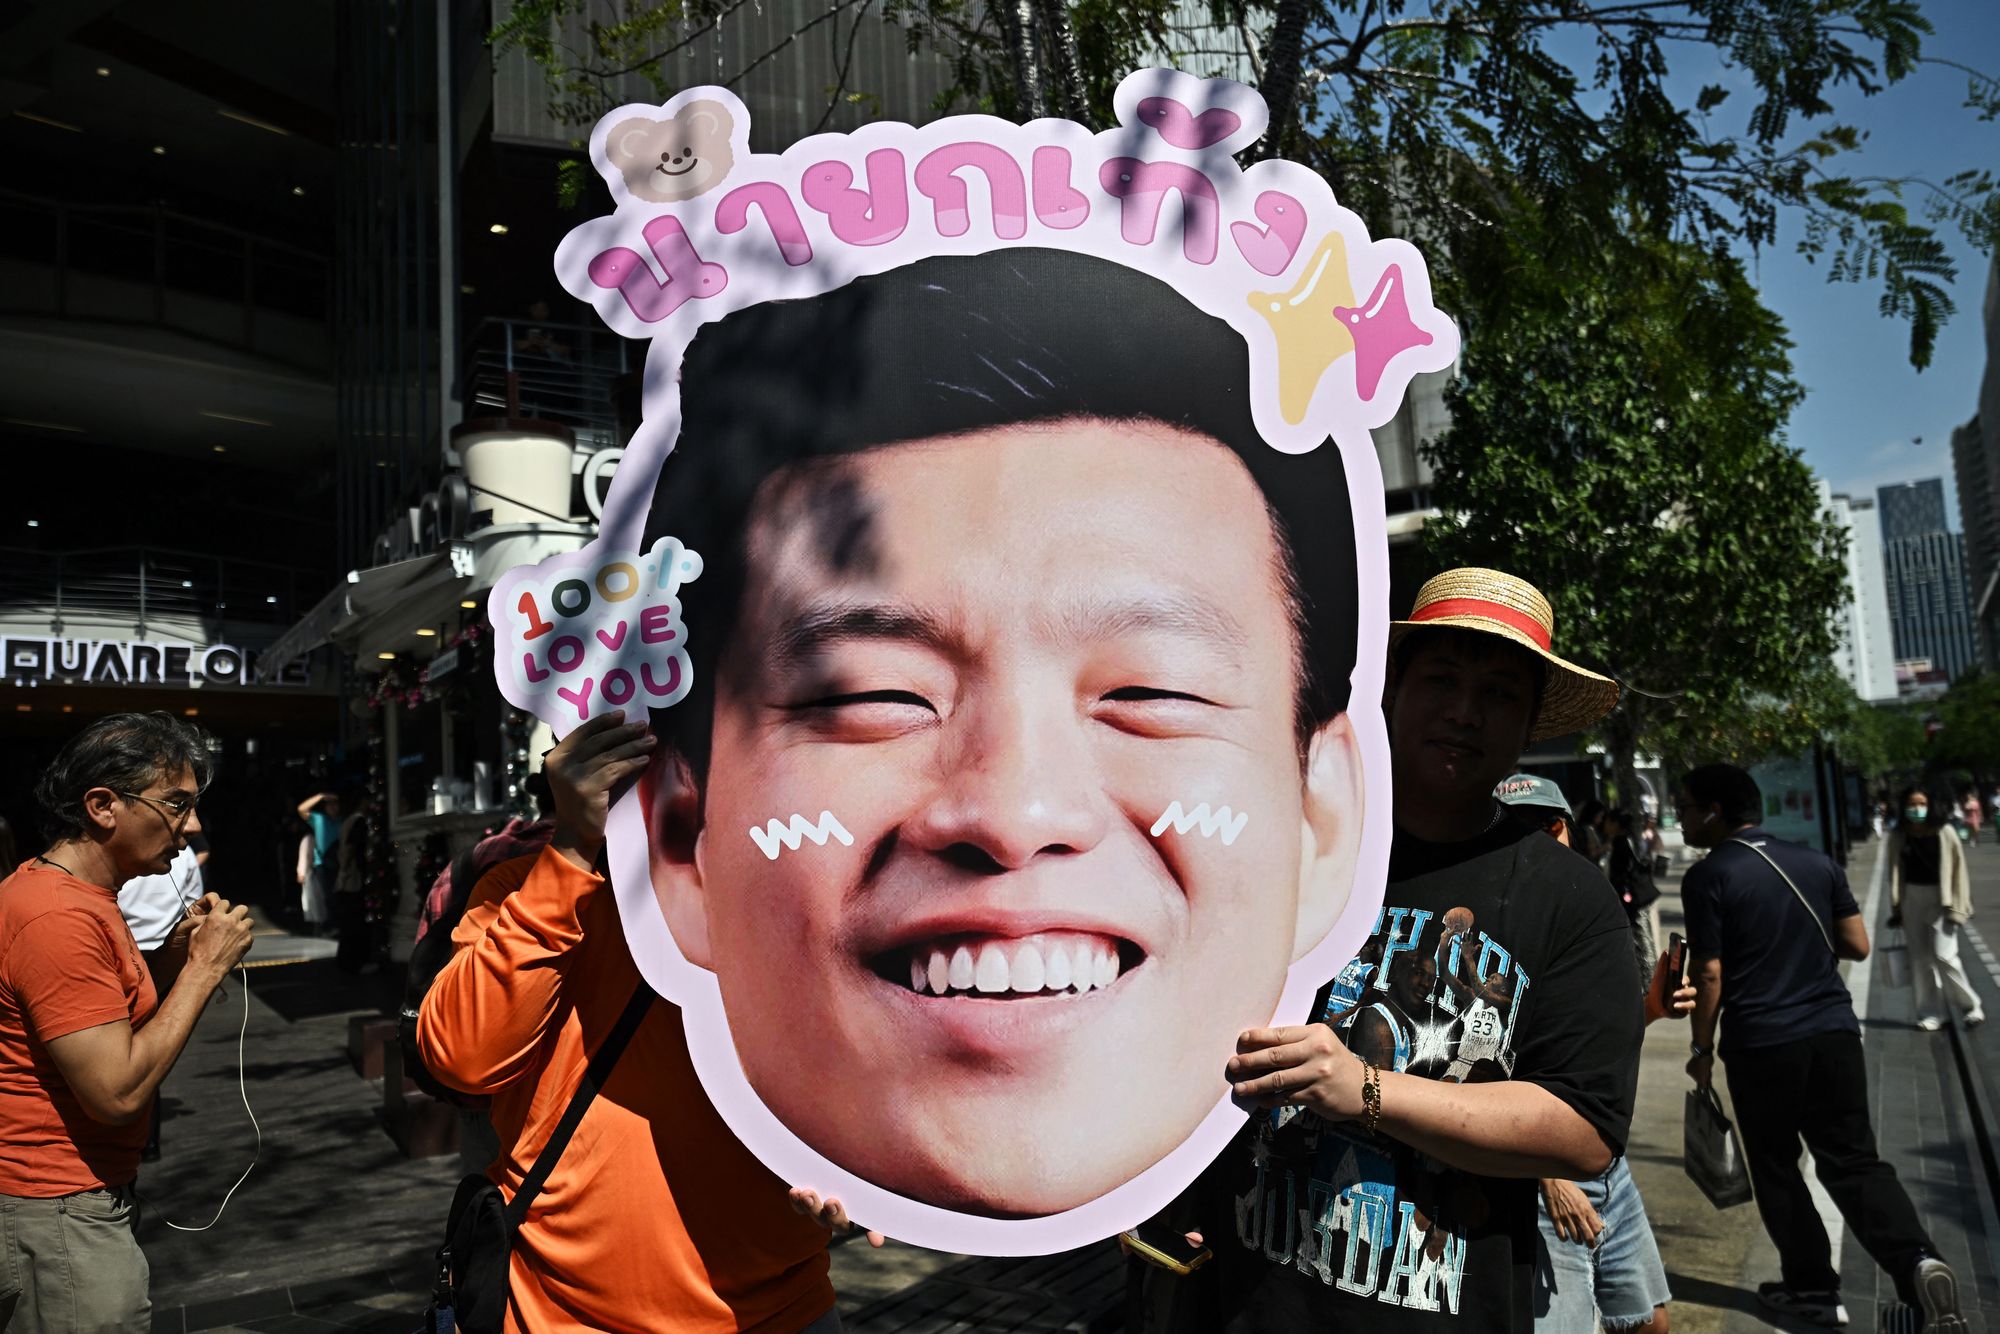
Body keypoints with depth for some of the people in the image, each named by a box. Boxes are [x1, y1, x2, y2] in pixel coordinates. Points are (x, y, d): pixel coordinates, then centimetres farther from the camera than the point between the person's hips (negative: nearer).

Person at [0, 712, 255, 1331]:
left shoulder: (81, 898, 10)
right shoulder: (59, 918, -23)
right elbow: (118, 1092, -25)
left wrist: (171, 961, 2)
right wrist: (204, 969, -18)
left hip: (84, 1201, 10)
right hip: (60, 1219, -10)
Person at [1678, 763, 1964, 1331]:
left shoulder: (1708, 876, -10)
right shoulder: (1816, 862, 6)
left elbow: (1710, 974, -11)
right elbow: (1857, 946, 9)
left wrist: (1702, 1050, 0)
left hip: (1760, 1044, -5)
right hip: (1834, 1031, 5)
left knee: (1776, 1167, 12)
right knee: (1854, 1160, 10)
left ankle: (1814, 1287, 19)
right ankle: (1918, 1260, -10)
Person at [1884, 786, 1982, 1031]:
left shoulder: (1943, 832, -10)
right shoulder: (1897, 837, 0)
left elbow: (1958, 869, -7)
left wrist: (1957, 906, -10)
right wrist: (1896, 908, 6)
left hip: (1940, 899, -4)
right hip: (1913, 899, 4)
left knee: (1944, 955, -8)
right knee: (1920, 958, 8)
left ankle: (1971, 1005, 14)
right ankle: (1929, 1013, 17)